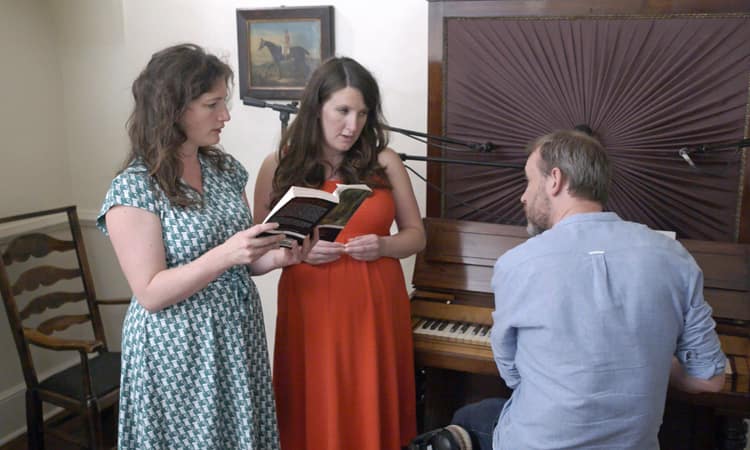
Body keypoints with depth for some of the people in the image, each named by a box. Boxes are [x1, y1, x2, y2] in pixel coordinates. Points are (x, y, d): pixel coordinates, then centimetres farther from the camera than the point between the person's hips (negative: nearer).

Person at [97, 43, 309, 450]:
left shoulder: (227, 168, 3)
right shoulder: (133, 189, -16)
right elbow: (150, 294, -18)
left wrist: (274, 257, -10)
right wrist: (224, 255, -29)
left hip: (240, 337, 6)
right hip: (179, 352, -6)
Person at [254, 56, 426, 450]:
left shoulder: (384, 161, 1)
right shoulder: (280, 165, 0)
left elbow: (416, 235, 8)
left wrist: (382, 245, -12)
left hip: (375, 306, 1)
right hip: (310, 308, 0)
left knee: (373, 413, 9)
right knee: (315, 416, 9)